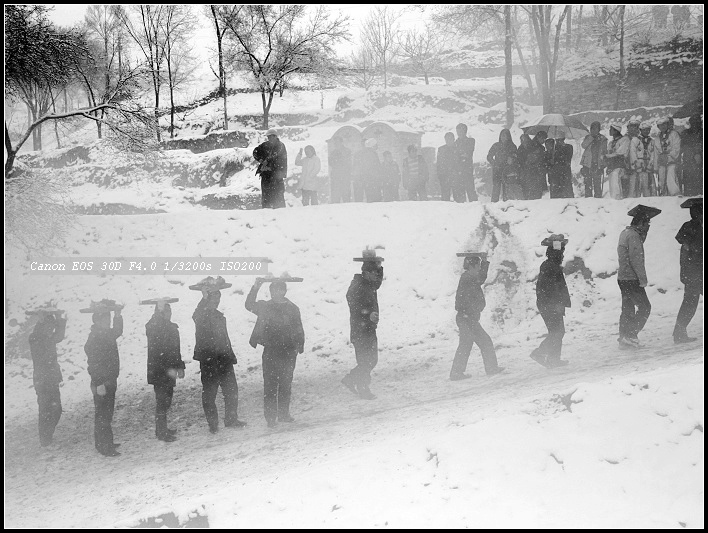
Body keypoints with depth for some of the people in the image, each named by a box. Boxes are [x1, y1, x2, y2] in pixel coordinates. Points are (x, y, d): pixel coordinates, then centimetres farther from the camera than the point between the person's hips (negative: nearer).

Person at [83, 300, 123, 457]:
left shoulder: (106, 334, 8)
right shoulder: (94, 338, -19)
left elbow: (117, 332, 29)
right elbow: (94, 363, -23)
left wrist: (118, 315, 15)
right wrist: (100, 384, -25)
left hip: (109, 381, 10)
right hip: (102, 383, -10)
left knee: (106, 414, 17)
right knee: (103, 414, -3)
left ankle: (105, 443, 28)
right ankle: (104, 446, 2)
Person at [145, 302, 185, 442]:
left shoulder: (172, 327, 12)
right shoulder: (153, 327, -11)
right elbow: (156, 351, -22)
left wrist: (179, 367, 13)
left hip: (169, 371, 8)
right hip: (158, 371, -8)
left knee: (165, 400, 14)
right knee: (162, 401, -4)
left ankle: (162, 429, 25)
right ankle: (161, 432, 2)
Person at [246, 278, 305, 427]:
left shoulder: (292, 308, 3)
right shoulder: (265, 306, 4)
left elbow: (298, 330, 8)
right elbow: (249, 305, -7)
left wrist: (299, 345, 0)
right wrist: (255, 288, -15)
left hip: (288, 352, 1)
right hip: (270, 351, -1)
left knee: (285, 384, 10)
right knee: (270, 384, -2)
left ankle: (283, 414, 23)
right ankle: (270, 416, 4)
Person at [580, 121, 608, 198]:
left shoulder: (602, 139, 7)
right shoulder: (588, 137, 9)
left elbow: (605, 152, 11)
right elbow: (583, 146, -9)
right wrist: (591, 137, -14)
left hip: (598, 165, -1)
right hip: (587, 164, 1)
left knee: (598, 184, -4)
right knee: (588, 184, 2)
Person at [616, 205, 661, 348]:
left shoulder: (625, 233, 13)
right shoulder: (634, 235, -16)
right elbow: (635, 259, -20)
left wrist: (644, 234, 10)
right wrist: (643, 278, -16)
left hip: (622, 278, 9)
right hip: (632, 279, -9)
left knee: (628, 309, 14)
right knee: (644, 307, -3)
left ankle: (624, 338, 17)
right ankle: (629, 336, -5)